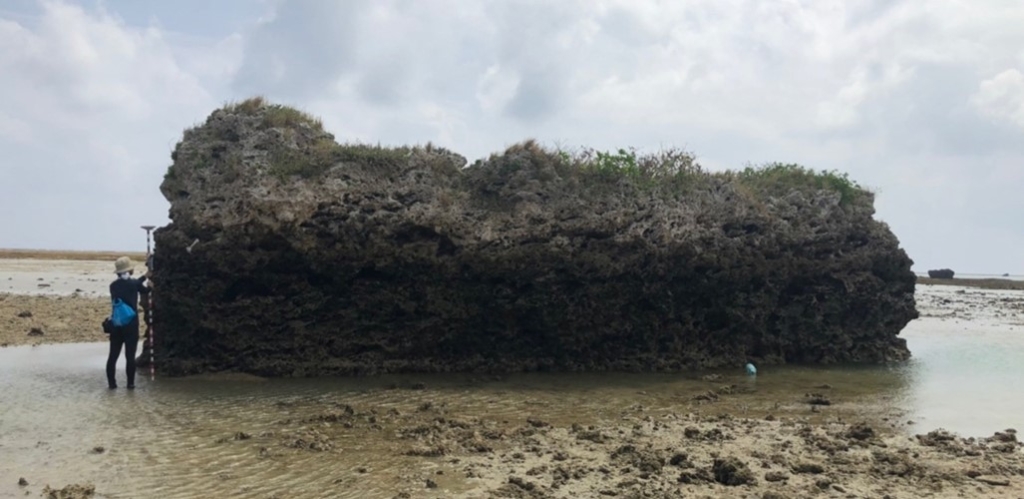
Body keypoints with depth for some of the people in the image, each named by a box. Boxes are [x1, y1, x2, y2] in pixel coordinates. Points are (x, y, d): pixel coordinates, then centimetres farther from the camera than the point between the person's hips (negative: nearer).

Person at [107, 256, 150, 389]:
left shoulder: (113, 285, 6)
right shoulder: (134, 284, -6)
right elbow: (145, 290, 13)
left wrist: (144, 277, 27)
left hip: (116, 324, 4)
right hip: (131, 324, -4)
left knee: (113, 354, 8)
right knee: (130, 355, 0)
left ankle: (111, 382, 9)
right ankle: (130, 383, 3)